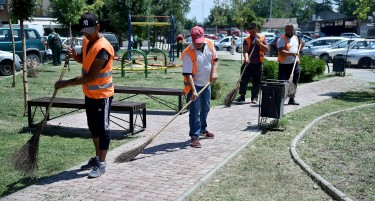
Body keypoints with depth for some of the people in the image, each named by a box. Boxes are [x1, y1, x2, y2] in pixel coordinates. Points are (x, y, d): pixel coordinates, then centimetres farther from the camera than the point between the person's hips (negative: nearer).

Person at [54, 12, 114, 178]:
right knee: (93, 127, 17)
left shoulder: (102, 48, -26)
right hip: (89, 94, 9)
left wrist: (67, 83, -24)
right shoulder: (86, 41, 3)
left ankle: (101, 164, 8)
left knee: (102, 128, -1)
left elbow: (91, 76, -28)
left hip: (102, 95, -9)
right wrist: (75, 56, -4)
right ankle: (97, 158, 31)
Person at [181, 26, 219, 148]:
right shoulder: (188, 53, -24)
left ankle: (203, 129, 42)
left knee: (205, 108, 22)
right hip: (194, 85, -6)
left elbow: (215, 59, 9)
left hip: (206, 83, 7)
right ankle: (194, 137, -2)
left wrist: (214, 71, -9)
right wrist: (193, 91, -34)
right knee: (195, 112, -7)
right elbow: (187, 74, -27)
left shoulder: (209, 44, -7)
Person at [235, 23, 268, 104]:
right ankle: (242, 96, 8)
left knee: (256, 81, 4)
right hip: (248, 63, 0)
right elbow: (245, 51, -10)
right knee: (244, 79, -2)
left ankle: (254, 97, 13)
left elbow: (266, 49, 1)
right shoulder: (246, 39, 1)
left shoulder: (262, 37, 5)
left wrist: (259, 43, -14)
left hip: (258, 63, 0)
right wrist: (246, 58, -30)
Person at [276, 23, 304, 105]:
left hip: (295, 64, 7)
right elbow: (281, 52, -21)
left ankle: (292, 99, 22)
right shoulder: (282, 39, -9)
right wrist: (291, 53, -33)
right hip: (284, 65, -7)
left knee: (294, 83, 12)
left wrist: (301, 45, 7)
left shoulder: (296, 38, 15)